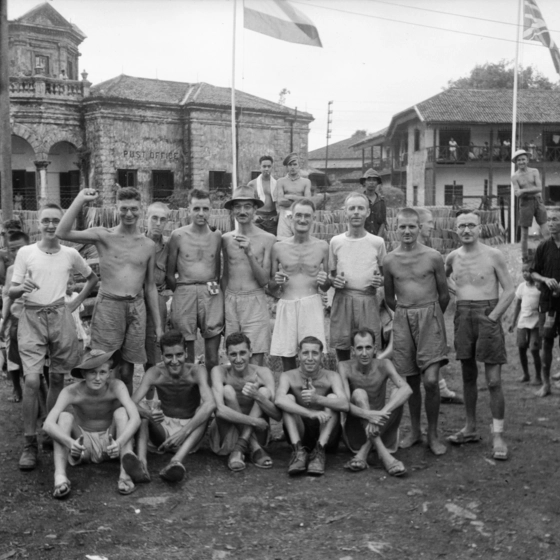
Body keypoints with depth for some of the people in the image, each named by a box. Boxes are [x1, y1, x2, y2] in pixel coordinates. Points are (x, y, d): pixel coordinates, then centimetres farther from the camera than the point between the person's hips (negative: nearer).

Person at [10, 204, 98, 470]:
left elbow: (92, 278, 21)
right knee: (32, 380, -11)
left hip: (60, 317, 2)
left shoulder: (70, 254, 5)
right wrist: (22, 288, -22)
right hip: (32, 318, -2)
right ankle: (30, 443, -4)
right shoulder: (25, 252, 1)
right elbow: (11, 291, 0)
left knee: (57, 378, 9)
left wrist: (76, 302, 10)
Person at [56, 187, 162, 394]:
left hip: (137, 307, 3)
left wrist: (158, 323, 14)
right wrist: (80, 199, -15)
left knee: (127, 371, 8)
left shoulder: (148, 245, 10)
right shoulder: (104, 236, 0)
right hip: (108, 306, -3)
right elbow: (62, 233, -13)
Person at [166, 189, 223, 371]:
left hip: (211, 294, 2)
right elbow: (170, 273, 6)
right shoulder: (178, 235, 2)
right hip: (185, 293, -1)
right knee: (185, 353, 3)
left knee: (213, 358, 0)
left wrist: (216, 288, 6)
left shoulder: (216, 236, 10)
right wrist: (181, 292, 1)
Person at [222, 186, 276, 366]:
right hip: (230, 302, 3)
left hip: (254, 302, -3)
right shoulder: (226, 239, 7)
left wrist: (250, 253, -17)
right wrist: (222, 302, 12)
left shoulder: (267, 239, -4)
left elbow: (264, 280, -6)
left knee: (255, 361, -5)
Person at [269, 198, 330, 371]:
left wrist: (324, 281, -6)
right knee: (287, 357, 2)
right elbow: (269, 286, 13)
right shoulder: (278, 247, 7)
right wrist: (276, 281, -8)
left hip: (312, 305, 0)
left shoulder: (322, 247, 8)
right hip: (286, 305, 1)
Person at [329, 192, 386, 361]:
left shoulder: (377, 242, 5)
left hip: (368, 300, -1)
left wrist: (380, 281, -7)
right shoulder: (336, 242, 7)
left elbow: (384, 272, 15)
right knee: (341, 347, 4)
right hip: (342, 300, 1)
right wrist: (333, 281, -6)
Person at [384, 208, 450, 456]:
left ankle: (433, 435, 7)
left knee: (431, 380, -10)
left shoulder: (433, 257, -4)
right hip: (402, 320, 2)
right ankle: (415, 431, 24)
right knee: (411, 380, 8)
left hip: (429, 317, -2)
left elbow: (444, 295, 6)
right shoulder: (389, 260, 3)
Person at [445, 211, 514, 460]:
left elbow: (509, 290, -4)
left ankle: (498, 435, 0)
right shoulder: (452, 257, 7)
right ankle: (470, 429, 22)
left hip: (487, 315, -4)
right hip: (462, 316, 4)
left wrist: (492, 317, -12)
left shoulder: (493, 255, -5)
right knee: (468, 375, 12)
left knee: (493, 380, -6)